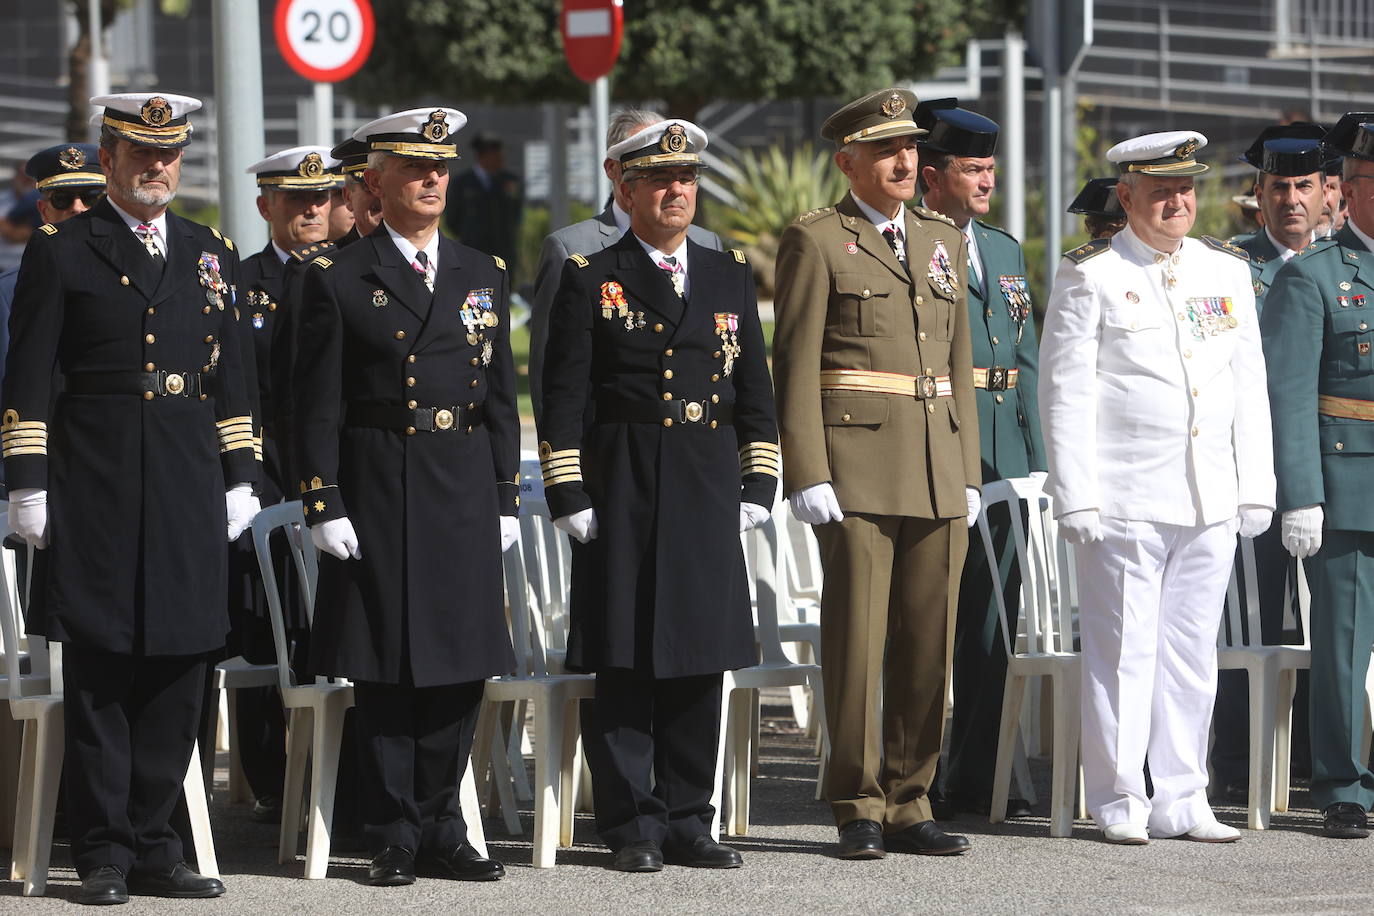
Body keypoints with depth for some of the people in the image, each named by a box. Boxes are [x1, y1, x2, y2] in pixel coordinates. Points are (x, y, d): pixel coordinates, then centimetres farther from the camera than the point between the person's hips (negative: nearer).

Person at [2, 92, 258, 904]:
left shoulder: (212, 254, 15)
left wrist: (240, 477, 11)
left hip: (189, 485, 4)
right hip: (96, 484, -4)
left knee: (178, 668, 4)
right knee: (99, 674, -2)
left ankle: (154, 844, 11)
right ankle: (103, 853, 2)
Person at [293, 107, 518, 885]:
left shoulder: (485, 275, 12)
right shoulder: (339, 280, 0)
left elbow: (503, 399, 13)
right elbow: (320, 405, -2)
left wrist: (507, 499, 7)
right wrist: (324, 505, -9)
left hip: (465, 494, 3)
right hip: (377, 492, -3)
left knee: (460, 667, 3)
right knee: (386, 667, -1)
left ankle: (441, 827, 12)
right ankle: (395, 837, 6)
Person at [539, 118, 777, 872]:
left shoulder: (730, 278, 14)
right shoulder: (591, 280, 1)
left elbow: (755, 393, 15)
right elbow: (563, 399, -2)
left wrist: (756, 488, 7)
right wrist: (569, 496, -8)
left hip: (710, 495, 4)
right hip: (624, 493, -4)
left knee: (701, 664, 5)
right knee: (625, 662, -3)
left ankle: (688, 820, 12)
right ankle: (632, 826, 2)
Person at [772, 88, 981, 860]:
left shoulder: (944, 241, 18)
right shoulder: (816, 242, 0)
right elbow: (796, 365, -5)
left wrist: (969, 473, 14)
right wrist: (807, 475, -12)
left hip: (938, 473, 5)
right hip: (857, 470, -5)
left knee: (928, 644, 5)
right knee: (857, 639, -4)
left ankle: (909, 803, 11)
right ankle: (859, 810, 1)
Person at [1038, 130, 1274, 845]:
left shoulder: (1227, 271, 13)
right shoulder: (1090, 276, -2)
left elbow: (1249, 386, 15)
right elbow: (1066, 392, -4)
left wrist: (1255, 488, 9)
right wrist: (1077, 499, -10)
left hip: (1211, 504, 5)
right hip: (1125, 502, -5)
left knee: (1192, 652, 7)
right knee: (1123, 651, -3)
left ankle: (1180, 799, 13)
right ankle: (1119, 804, 4)